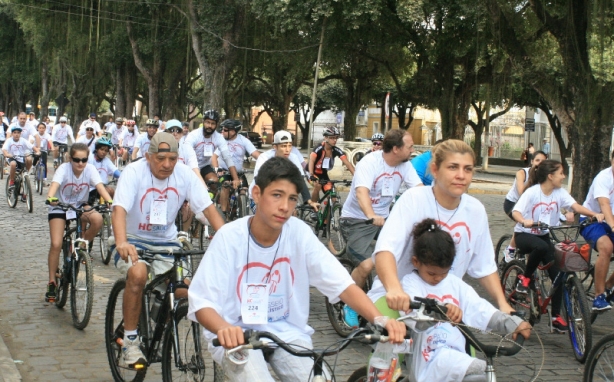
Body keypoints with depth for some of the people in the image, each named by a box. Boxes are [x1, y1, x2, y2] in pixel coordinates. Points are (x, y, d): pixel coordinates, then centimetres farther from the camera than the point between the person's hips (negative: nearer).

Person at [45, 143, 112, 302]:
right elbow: (55, 184, -39)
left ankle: (84, 246, -3)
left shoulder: (90, 169, -16)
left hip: (80, 207, 2)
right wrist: (50, 198, -61)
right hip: (60, 208, -2)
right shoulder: (64, 169, -22)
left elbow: (100, 186, -30)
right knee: (56, 244, -16)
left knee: (97, 219, -31)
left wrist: (110, 201, -49)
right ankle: (52, 283, -1)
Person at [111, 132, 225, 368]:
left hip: (166, 241, 3)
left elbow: (208, 208, -12)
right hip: (133, 239, -3)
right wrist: (121, 243, -48)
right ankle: (130, 340, -17)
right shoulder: (134, 172, -17)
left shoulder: (185, 175, -8)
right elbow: (119, 209, -29)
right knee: (138, 274, -33)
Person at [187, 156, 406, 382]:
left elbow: (342, 283, -14)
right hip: (236, 336, -3)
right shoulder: (229, 237, -15)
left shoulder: (300, 234, -9)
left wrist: (379, 319, -31)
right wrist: (224, 329, -41)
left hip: (287, 333, 3)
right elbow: (201, 302, -19)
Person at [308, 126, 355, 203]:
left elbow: (347, 163, -23)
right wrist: (311, 175, -58)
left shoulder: (336, 150, -16)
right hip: (314, 172, -5)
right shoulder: (319, 148, -28)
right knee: (317, 186, -33)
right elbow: (311, 161, -42)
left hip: (324, 174, 5)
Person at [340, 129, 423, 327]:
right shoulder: (369, 163, -21)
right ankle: (350, 307, -1)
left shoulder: (405, 165, -4)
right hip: (357, 219, -6)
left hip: (383, 218, 6)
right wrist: (371, 216, -56)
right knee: (368, 265, -26)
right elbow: (362, 193, -37)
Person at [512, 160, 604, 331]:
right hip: (524, 235, -5)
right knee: (541, 246, -40)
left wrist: (594, 214, -34)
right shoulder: (532, 192, -17)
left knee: (558, 275, -6)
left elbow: (575, 206, -16)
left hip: (544, 235, 5)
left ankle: (556, 316, 6)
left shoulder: (560, 192, -4)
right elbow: (516, 212, -27)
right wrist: (525, 221, -50)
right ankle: (525, 277, -15)